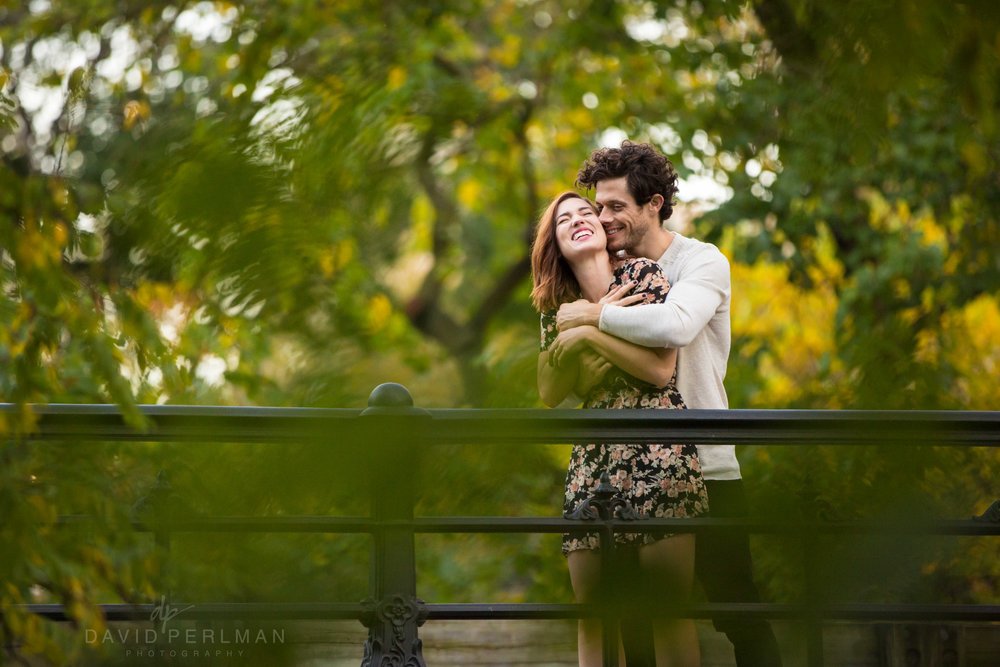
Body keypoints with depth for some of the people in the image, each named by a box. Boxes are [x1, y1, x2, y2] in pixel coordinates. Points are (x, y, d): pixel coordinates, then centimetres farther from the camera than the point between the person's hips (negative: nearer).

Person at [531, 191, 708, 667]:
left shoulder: (643, 274, 2)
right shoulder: (559, 307, 15)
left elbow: (661, 369, -7)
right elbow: (550, 394, 9)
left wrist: (591, 331, -8)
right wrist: (590, 323, -1)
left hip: (658, 448, -5)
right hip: (593, 454, 5)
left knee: (669, 604, -9)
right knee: (592, 608, 0)